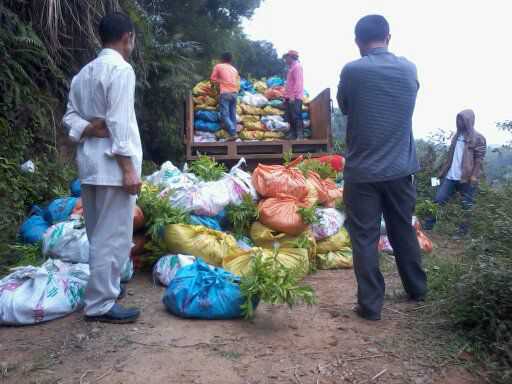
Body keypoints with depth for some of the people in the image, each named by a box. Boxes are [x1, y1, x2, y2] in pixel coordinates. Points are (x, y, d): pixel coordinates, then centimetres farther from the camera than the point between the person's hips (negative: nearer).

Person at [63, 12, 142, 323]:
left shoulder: (84, 72, 16)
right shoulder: (121, 69, -11)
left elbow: (70, 116, 13)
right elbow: (119, 123, -18)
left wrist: (88, 129, -3)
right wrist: (129, 167, -18)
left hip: (89, 159, 9)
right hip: (112, 162, -9)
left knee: (99, 233, 18)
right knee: (113, 235, -1)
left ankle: (104, 286, 33)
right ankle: (100, 304, 6)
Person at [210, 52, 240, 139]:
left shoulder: (218, 66, 9)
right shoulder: (234, 69, 22)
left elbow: (213, 78, 9)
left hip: (225, 93, -5)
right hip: (234, 93, 5)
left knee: (225, 116, -8)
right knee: (232, 115, 7)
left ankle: (233, 133, -22)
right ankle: (233, 133, 3)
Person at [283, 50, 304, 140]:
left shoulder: (297, 66, -5)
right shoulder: (291, 67, 23)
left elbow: (298, 82, -15)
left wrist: (293, 95, -21)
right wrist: (286, 95, 17)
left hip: (295, 97, -9)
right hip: (290, 97, 9)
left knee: (296, 116, -12)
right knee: (291, 117, 8)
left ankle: (300, 135, -14)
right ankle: (292, 134, 11)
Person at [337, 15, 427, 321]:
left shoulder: (352, 71, -10)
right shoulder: (409, 69, 2)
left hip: (363, 170, -4)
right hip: (401, 168, 4)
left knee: (365, 239, 4)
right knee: (404, 231, 19)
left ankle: (371, 305, 11)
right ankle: (418, 289, 35)